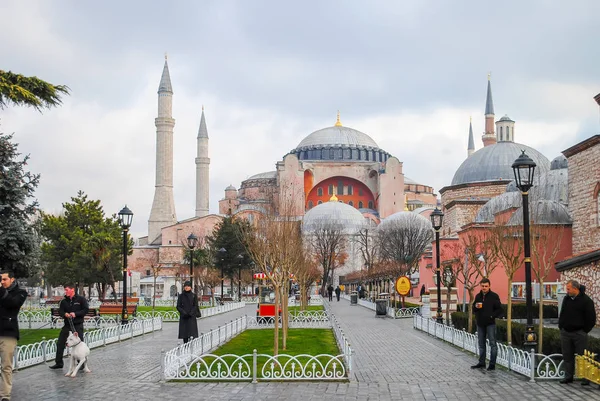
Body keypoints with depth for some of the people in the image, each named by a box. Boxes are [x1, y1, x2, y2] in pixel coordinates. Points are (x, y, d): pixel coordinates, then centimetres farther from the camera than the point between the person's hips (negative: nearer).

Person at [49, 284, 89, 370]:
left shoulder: (81, 299, -4)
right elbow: (60, 311, 3)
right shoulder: (64, 301, 8)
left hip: (78, 325, -4)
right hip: (67, 325, 4)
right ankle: (58, 363, 15)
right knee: (60, 343, 4)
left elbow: (86, 310, -8)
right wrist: (65, 314, -19)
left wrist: (75, 314, -19)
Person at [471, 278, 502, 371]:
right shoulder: (478, 296, 10)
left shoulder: (494, 296, -5)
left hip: (490, 324, -5)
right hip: (480, 323, 6)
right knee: (481, 344, 12)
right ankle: (481, 362, 21)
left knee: (492, 344, -3)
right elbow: (474, 310, 17)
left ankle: (492, 364, 1)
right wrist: (476, 307, -5)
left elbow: (499, 310, -4)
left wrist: (492, 316, -15)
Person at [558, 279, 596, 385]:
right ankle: (568, 376, 15)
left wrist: (585, 330, -6)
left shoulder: (586, 301, -9)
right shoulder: (566, 299, 9)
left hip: (579, 333, -6)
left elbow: (591, 318, -6)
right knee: (567, 356, 8)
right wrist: (560, 326, 12)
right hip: (565, 332, 6)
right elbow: (562, 314, 20)